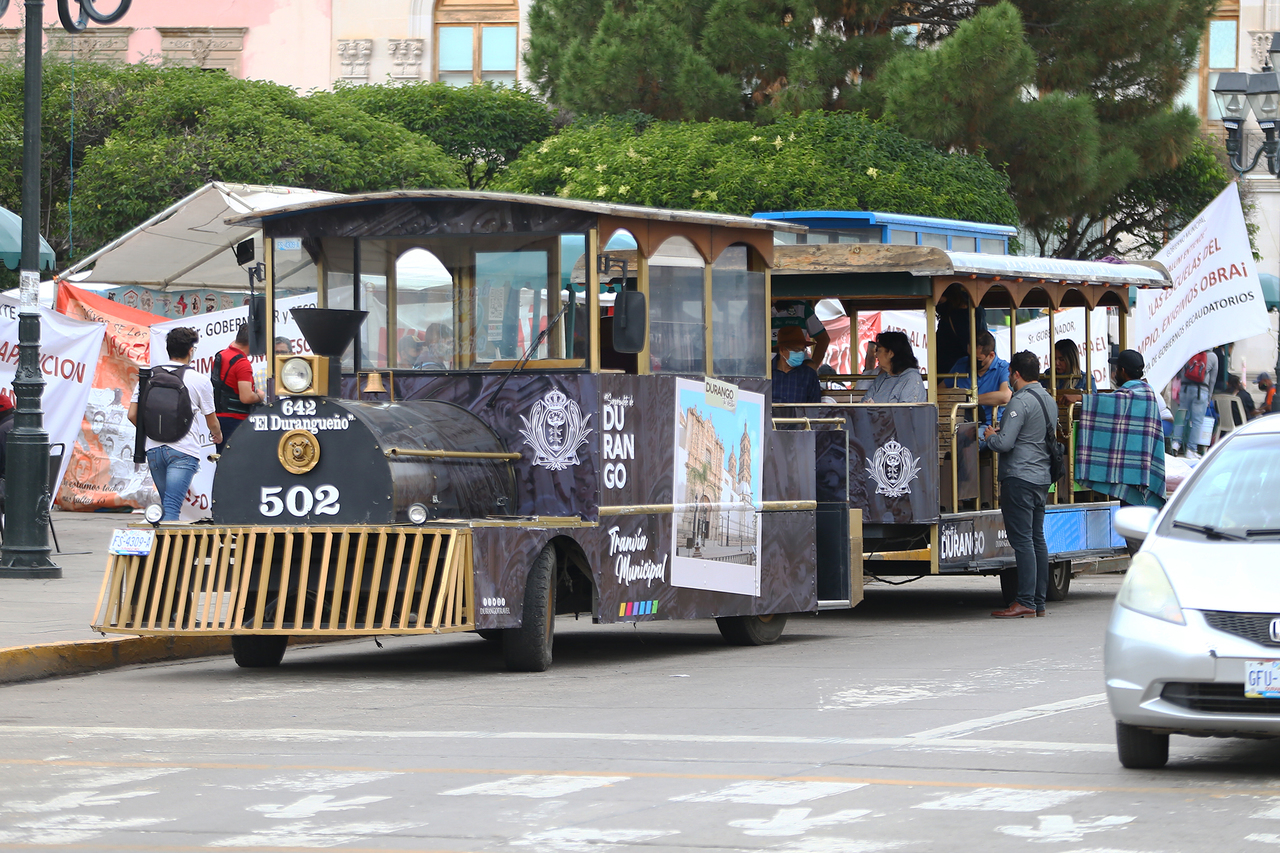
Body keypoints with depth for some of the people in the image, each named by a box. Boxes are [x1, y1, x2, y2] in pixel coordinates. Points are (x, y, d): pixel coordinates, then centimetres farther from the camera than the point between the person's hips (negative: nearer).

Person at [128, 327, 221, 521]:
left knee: (167, 504, 19)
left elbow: (132, 415, 7)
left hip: (154, 448, 4)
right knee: (172, 507, -12)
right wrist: (218, 435, 34)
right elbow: (212, 422, 11)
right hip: (183, 450, -4)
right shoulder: (200, 380, 0)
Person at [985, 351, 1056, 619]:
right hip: (1042, 478, 9)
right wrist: (1002, 431, 24)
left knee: (1022, 540, -9)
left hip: (1019, 478, -9)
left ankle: (1026, 603, -11)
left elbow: (1005, 443, -19)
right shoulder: (1049, 400, 15)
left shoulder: (1020, 401, -14)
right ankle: (1039, 601, 12)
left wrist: (990, 436, 3)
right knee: (1037, 539, 11)